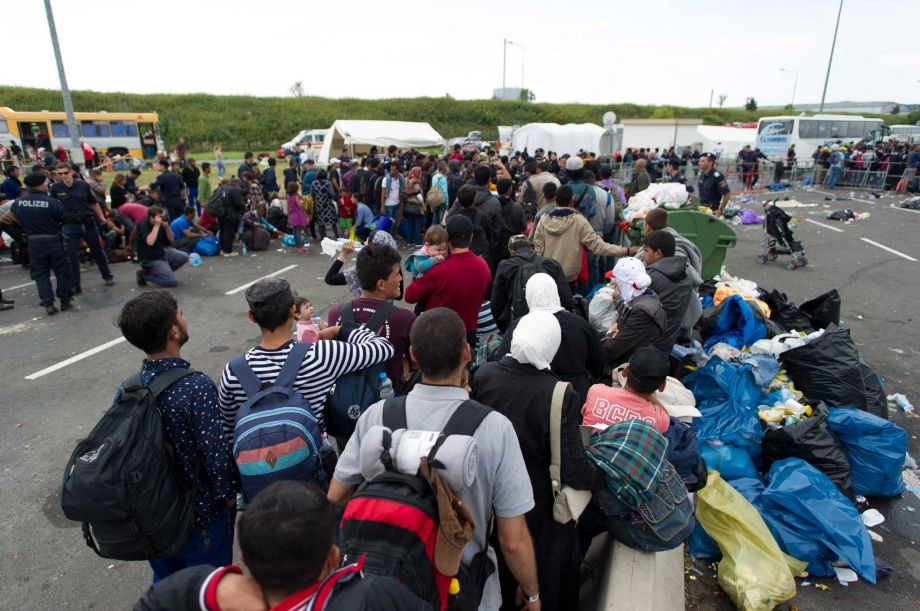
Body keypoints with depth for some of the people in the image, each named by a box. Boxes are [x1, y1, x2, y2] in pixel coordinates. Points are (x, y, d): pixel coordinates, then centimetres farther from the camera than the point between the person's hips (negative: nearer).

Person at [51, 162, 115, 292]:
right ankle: (75, 286, 7)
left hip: (89, 223, 1)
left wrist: (102, 218, 12)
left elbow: (94, 203, 10)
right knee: (72, 256, 0)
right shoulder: (55, 188, -2)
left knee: (97, 251, 12)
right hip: (70, 226, 0)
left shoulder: (83, 185, -1)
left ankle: (107, 276, 28)